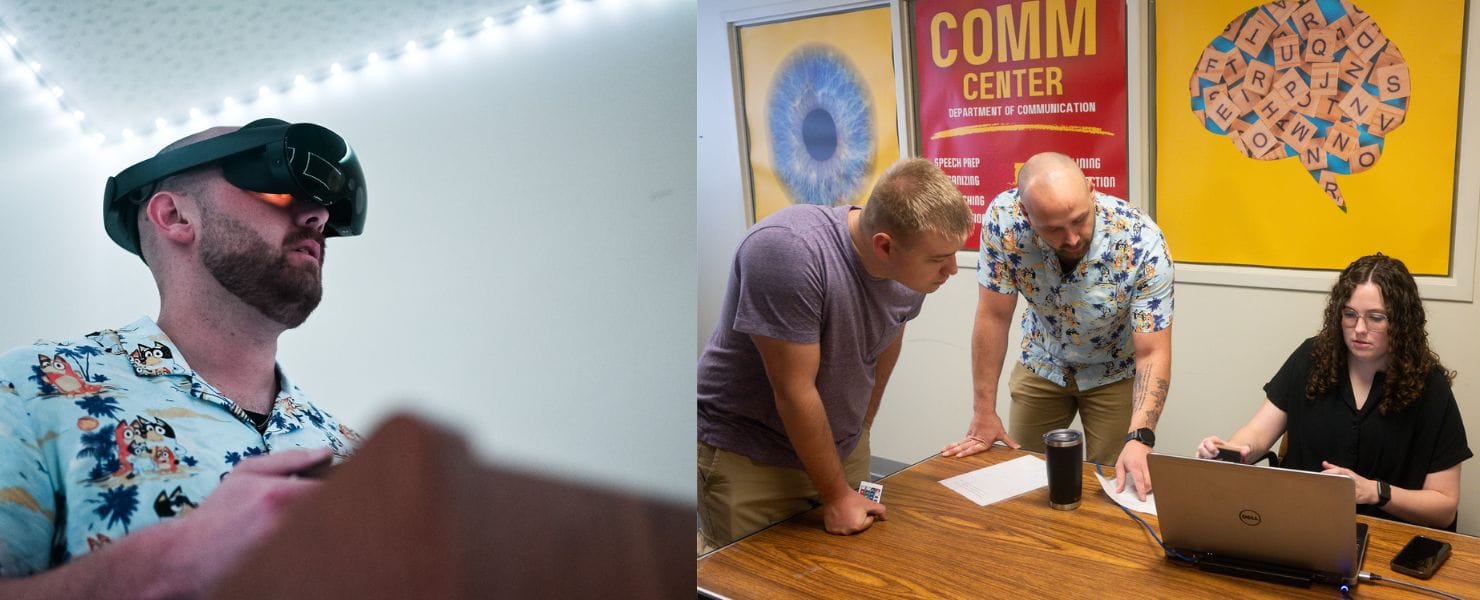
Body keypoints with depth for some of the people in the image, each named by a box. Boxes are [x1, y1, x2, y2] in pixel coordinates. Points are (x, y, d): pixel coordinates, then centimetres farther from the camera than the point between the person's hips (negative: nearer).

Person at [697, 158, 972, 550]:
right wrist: (837, 496, -15)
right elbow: (794, 391, -25)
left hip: (842, 450, 6)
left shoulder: (912, 268, -9)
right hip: (746, 456, -5)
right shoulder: (788, 251, -30)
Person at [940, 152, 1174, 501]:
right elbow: (993, 317, -20)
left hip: (1114, 371, -2)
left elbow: (1152, 354, -29)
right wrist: (983, 414, -17)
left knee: (1111, 485, 2)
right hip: (1042, 363, 2)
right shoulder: (1004, 218, -29)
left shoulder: (1142, 243, -32)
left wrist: (1140, 438, -43)